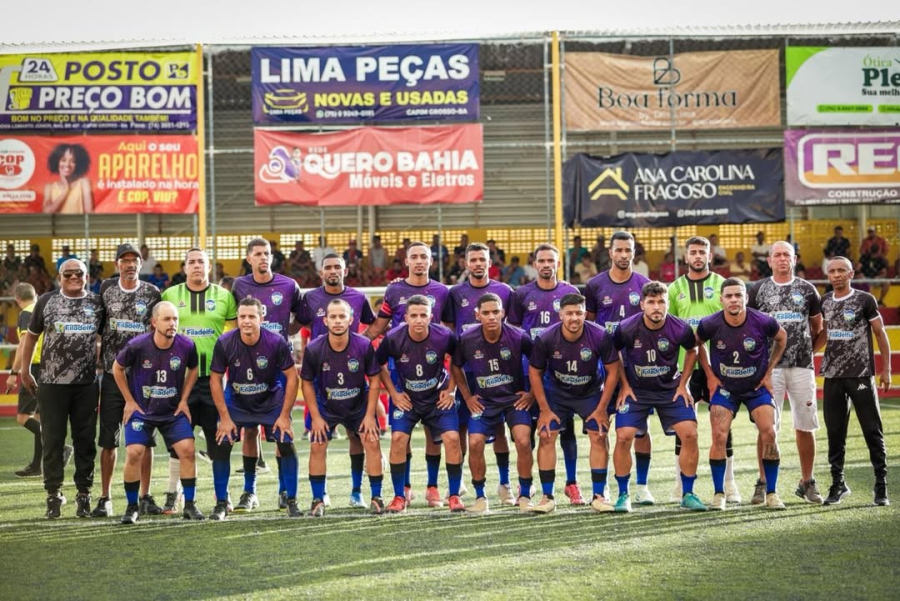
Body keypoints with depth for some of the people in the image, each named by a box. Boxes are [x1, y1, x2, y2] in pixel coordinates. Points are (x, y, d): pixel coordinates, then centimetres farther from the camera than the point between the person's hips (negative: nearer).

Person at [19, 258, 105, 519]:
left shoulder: (97, 303, 5)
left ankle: (84, 494, 14)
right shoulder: (47, 301, 3)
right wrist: (25, 371, 10)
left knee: (85, 440, 4)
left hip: (87, 383, 1)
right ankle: (53, 493, 10)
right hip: (52, 383, -1)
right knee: (52, 440, 1)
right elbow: (31, 335, 11)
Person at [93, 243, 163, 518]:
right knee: (108, 439, 1)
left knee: (145, 439, 2)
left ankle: (145, 497, 10)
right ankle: (105, 498, 8)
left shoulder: (152, 293, 2)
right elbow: (99, 327, 13)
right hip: (113, 374, 1)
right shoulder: (106, 289, 5)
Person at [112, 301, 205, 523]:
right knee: (134, 453, -15)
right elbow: (117, 368, 0)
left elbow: (193, 369, 10)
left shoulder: (186, 346, -13)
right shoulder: (137, 346, -18)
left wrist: (184, 400, 4)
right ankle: (132, 507, 2)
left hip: (174, 411, 2)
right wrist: (129, 401, 0)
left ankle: (189, 505, 2)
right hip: (140, 410, -2)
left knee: (187, 450, -12)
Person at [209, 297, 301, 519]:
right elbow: (215, 379, -9)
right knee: (221, 445, -12)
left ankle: (292, 502, 0)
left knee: (287, 444, -14)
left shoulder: (276, 342, -22)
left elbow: (292, 376, -13)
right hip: (236, 403, 1)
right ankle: (221, 503, 3)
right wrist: (224, 417, -12)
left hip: (272, 402, -1)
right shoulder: (225, 343, -20)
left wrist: (285, 415, -14)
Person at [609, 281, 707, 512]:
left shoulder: (680, 329, -16)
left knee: (690, 434, -11)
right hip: (635, 389, -1)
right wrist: (624, 385, -2)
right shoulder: (626, 328, -19)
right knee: (623, 436, -15)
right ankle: (623, 495, 2)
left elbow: (692, 351, 6)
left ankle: (688, 494, 4)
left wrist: (682, 384, 3)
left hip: (670, 389, 1)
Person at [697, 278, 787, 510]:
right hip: (724, 387, 0)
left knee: (769, 434, -12)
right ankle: (719, 494, 1)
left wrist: (769, 372, 4)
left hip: (757, 386, 0)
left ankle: (771, 493, 2)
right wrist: (710, 375, 2)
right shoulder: (710, 325, -17)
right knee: (719, 437, -13)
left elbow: (781, 338, 4)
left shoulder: (763, 322, -18)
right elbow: (697, 344, 6)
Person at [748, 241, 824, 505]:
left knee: (805, 426, 3)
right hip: (769, 366, -1)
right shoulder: (757, 290, 5)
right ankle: (764, 483, 4)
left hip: (802, 366, 1)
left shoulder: (807, 290, 9)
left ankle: (807, 483, 13)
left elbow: (818, 327, 18)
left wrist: (805, 348, 10)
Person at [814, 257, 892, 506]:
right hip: (833, 376, 4)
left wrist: (886, 369, -4)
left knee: (873, 431, -2)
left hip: (861, 375, -4)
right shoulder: (825, 302, 9)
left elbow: (880, 334, -1)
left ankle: (881, 486, 4)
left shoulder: (865, 300, -4)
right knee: (835, 432, 7)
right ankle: (838, 484, 18)